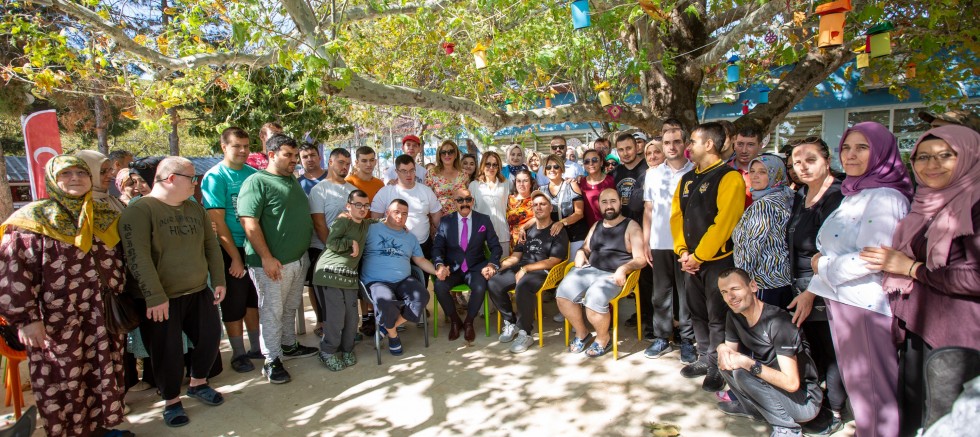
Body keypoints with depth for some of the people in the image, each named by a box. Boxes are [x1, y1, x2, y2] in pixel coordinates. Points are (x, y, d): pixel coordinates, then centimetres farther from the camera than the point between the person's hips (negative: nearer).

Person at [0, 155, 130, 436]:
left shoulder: (105, 218, 7)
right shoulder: (32, 220, -6)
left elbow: (119, 264, 15)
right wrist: (25, 318, -15)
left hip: (104, 318, 4)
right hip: (58, 323, -4)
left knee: (105, 375, 14)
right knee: (64, 383, 8)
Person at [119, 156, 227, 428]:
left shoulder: (195, 208, 8)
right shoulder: (139, 210, -13)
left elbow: (211, 245, 12)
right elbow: (137, 257, -21)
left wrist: (218, 280, 7)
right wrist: (154, 296, -24)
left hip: (199, 293, 6)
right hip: (161, 301, -6)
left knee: (210, 338, 12)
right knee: (168, 352, 4)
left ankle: (198, 384, 36)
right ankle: (171, 401, 26)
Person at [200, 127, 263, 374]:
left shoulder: (253, 174, 4)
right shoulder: (215, 177, -11)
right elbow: (217, 221, -14)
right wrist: (235, 257, -15)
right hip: (231, 251, -5)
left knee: (253, 300, 16)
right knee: (234, 304, 7)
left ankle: (257, 347, 30)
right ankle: (238, 354, 21)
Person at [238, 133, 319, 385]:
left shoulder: (293, 181, 13)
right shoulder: (257, 182, -12)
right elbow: (249, 222, -19)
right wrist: (266, 258, -22)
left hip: (299, 258, 8)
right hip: (273, 263, -8)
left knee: (291, 307, 20)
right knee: (272, 312, 4)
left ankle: (289, 346, 36)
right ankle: (271, 362, 16)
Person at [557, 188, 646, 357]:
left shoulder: (631, 226, 3)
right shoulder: (596, 226, 21)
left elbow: (640, 259, -5)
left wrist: (623, 269, -23)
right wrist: (580, 252, 5)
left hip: (613, 275, -5)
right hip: (589, 269, 6)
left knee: (593, 300, -32)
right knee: (562, 294, -18)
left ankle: (603, 339, -1)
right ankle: (581, 333, 5)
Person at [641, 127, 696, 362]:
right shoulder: (653, 174, 9)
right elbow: (648, 210, 10)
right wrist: (645, 243, 5)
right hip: (659, 244, 3)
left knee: (686, 293, 4)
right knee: (661, 292, 8)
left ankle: (687, 340, 16)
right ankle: (661, 337, 19)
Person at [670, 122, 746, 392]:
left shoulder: (729, 177, -12)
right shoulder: (687, 180, 12)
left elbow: (723, 223, -19)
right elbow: (676, 216, 9)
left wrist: (698, 256, -16)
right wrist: (683, 251, -3)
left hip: (718, 260, -7)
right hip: (691, 261, 7)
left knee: (717, 317, 3)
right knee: (697, 313, 16)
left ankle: (718, 368, 18)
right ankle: (705, 359, 31)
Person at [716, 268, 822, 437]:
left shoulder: (778, 321, -26)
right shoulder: (734, 317, -4)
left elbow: (791, 383, -28)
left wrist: (748, 363, -33)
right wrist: (722, 349, -18)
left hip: (804, 400, -7)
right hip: (775, 385, 8)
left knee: (741, 372, -27)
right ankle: (752, 408, 11)